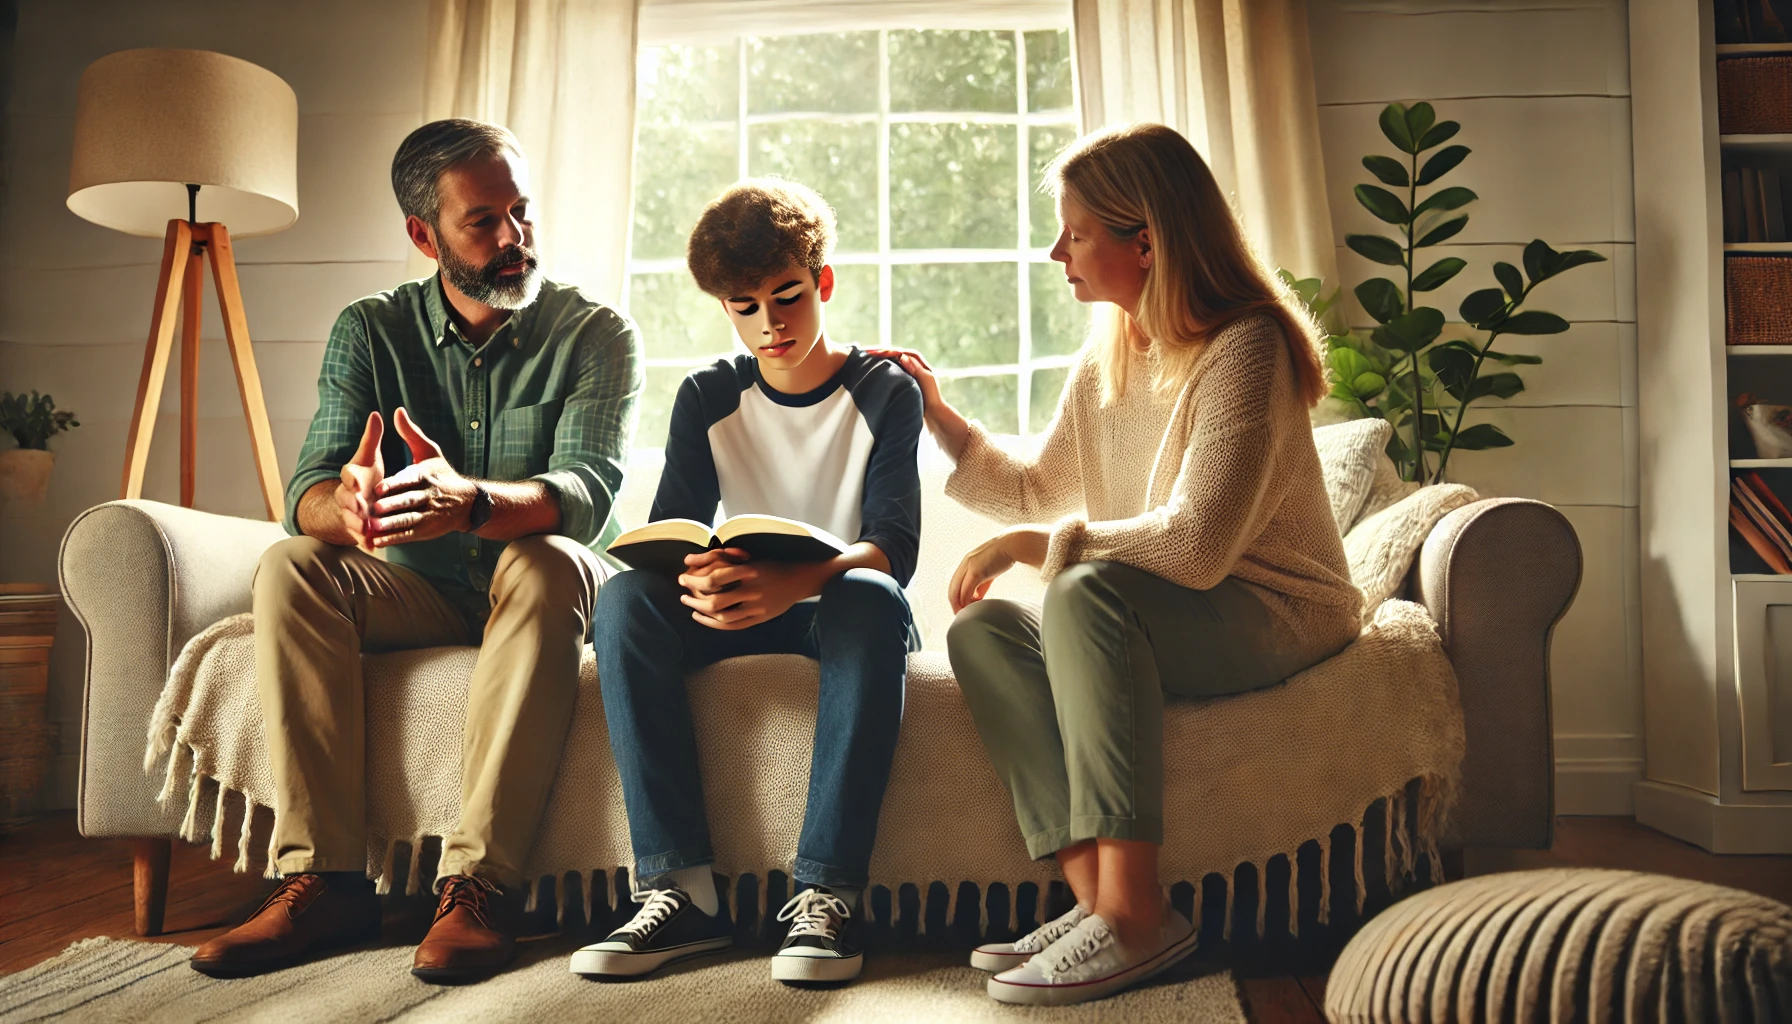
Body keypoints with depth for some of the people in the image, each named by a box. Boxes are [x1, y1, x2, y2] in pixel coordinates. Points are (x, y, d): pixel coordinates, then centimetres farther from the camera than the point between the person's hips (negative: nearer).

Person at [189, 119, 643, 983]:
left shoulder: (595, 335, -8)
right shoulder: (370, 330, 1)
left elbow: (586, 491, -25)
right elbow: (308, 489, -13)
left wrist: (469, 502, -48)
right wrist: (346, 505, -40)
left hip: (543, 590, -3)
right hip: (419, 593, 3)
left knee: (544, 563, -36)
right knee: (290, 570, -23)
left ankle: (480, 883, -35)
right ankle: (325, 879, -24)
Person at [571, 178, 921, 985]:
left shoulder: (885, 392, -3)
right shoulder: (707, 398, 6)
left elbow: (894, 547, -16)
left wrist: (791, 580, -39)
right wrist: (697, 580, -31)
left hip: (841, 609, -3)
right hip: (740, 616, 3)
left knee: (870, 601, -38)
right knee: (624, 597, -26)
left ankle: (826, 892, -38)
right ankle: (679, 888, -30)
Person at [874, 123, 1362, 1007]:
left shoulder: (1243, 348, -17)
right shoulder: (1107, 357, 8)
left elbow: (1194, 546, -27)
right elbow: (1042, 495, 17)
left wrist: (1026, 545, -22)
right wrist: (939, 420, 8)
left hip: (1273, 612, -8)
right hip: (1141, 621, 8)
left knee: (1086, 591, -34)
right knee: (982, 629, -13)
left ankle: (1136, 915, -32)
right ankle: (1094, 896, -23)